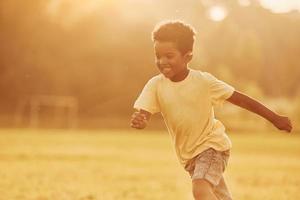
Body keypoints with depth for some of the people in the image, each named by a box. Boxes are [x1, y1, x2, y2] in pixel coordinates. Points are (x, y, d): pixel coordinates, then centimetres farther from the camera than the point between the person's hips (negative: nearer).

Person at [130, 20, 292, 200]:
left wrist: (275, 118, -7)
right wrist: (139, 121, -44)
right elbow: (143, 114, -18)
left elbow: (240, 99, -10)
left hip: (212, 145, -5)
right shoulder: (155, 85, -9)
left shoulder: (203, 81, -17)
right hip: (187, 154, 5)